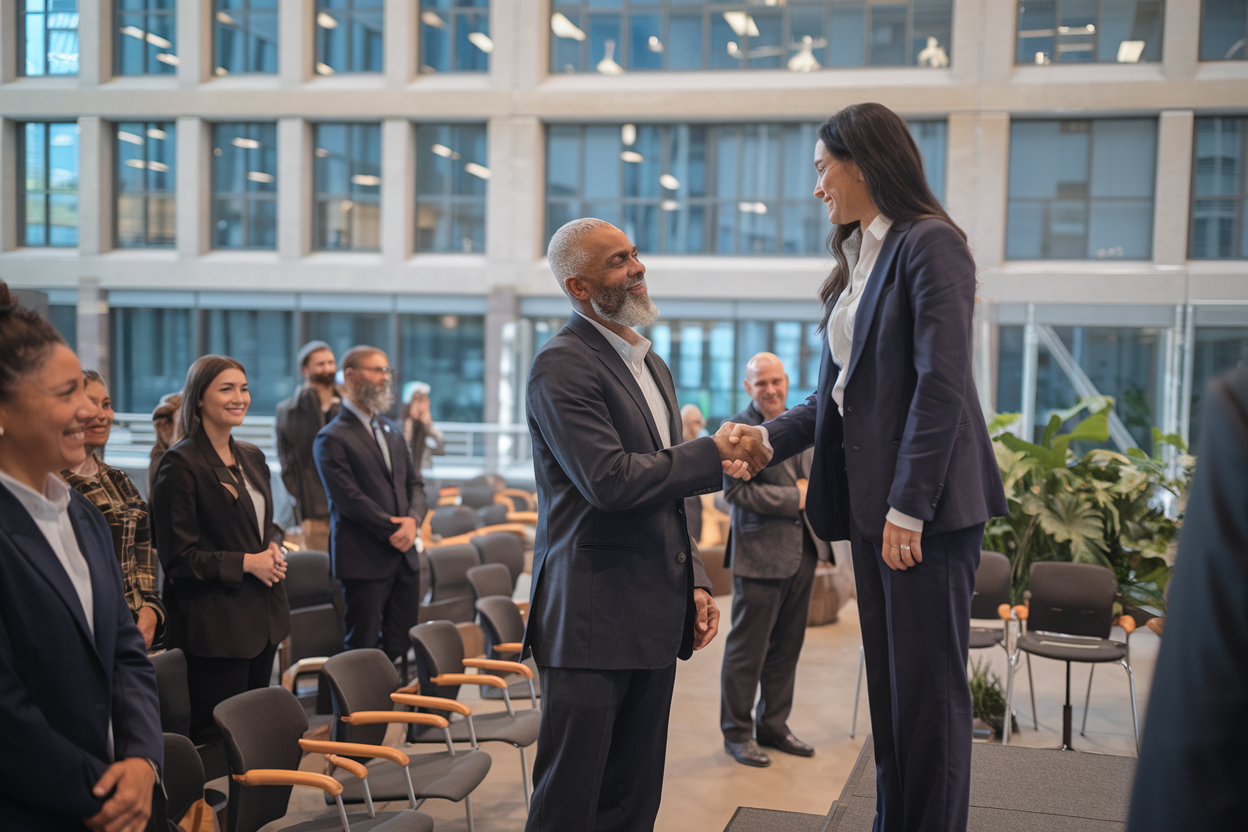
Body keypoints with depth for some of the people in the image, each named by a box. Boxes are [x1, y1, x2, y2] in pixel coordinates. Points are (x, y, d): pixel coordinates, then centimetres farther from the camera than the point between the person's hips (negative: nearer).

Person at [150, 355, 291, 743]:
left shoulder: (252, 457, 12)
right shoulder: (181, 464, -11)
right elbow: (177, 556, -12)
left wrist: (273, 547, 3)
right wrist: (245, 563, -15)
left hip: (262, 614, 8)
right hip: (215, 620, -7)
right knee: (218, 736, 0)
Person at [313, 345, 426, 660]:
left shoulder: (391, 430, 18)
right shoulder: (332, 438, -7)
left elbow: (415, 483, 14)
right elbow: (348, 498, -15)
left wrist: (412, 520, -5)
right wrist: (392, 530, -14)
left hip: (405, 553, 7)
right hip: (365, 558, -7)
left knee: (402, 645, 8)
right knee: (363, 648, 0)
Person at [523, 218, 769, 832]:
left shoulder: (652, 365, 18)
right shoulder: (561, 366, -12)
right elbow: (610, 479, -22)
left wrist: (694, 582, 14)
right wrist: (714, 454, -14)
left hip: (654, 615, 9)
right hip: (592, 618, -8)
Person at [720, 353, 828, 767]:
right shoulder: (737, 430, -8)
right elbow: (736, 491, -15)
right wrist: (794, 498, -14)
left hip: (802, 550, 7)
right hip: (760, 554, -7)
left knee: (787, 647, 14)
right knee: (747, 650, 1)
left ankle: (773, 725, 27)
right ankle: (737, 733, 14)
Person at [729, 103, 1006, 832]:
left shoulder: (929, 245, -9)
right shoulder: (860, 259, 17)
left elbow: (941, 386, -17)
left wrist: (909, 508, -19)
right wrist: (769, 438, 9)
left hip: (928, 504, -8)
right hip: (870, 499, 9)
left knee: (929, 686, 0)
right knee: (889, 683, 14)